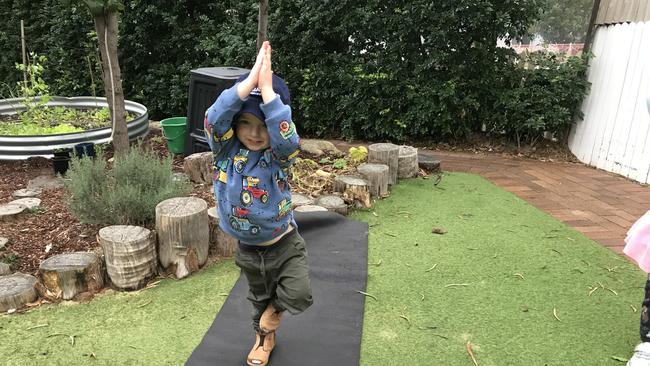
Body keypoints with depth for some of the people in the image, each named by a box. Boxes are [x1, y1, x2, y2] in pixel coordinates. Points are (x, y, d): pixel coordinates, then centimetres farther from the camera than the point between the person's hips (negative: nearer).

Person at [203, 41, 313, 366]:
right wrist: (250, 79, -41)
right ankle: (264, 338, 54)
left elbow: (285, 134, -42)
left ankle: (275, 310, 23)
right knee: (259, 297, 23)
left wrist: (267, 87, -44)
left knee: (299, 296, -14)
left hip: (284, 244, -2)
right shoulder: (225, 150, -15)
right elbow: (215, 118, -34)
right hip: (248, 250, 2)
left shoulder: (279, 154, -18)